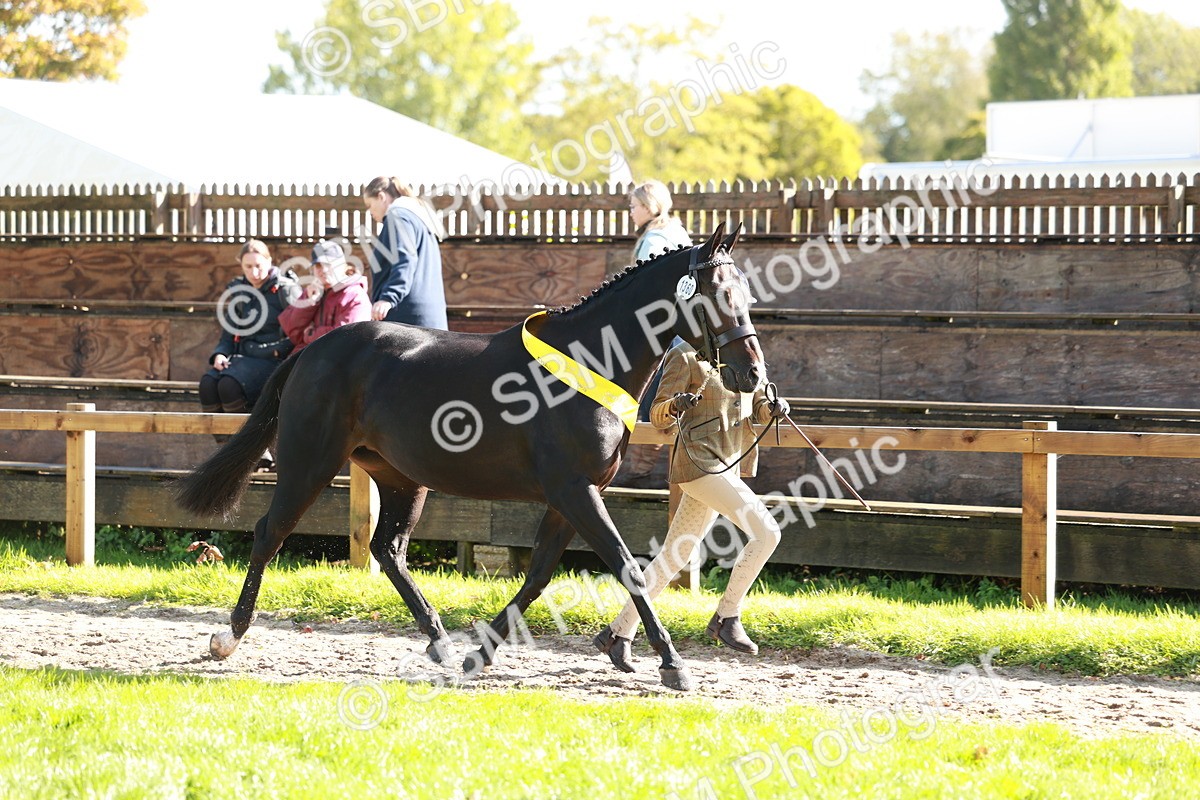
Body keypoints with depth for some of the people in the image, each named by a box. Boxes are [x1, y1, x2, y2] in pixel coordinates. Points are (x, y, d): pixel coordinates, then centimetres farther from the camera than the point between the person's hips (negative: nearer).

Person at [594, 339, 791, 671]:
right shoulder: (686, 357, -7)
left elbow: (756, 408, 20)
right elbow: (657, 417, -6)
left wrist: (773, 408, -2)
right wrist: (674, 406, -29)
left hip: (726, 466, 8)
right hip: (700, 464, -8)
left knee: (674, 557, 11)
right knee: (767, 533, -17)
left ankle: (618, 632, 18)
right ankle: (726, 617, -6)